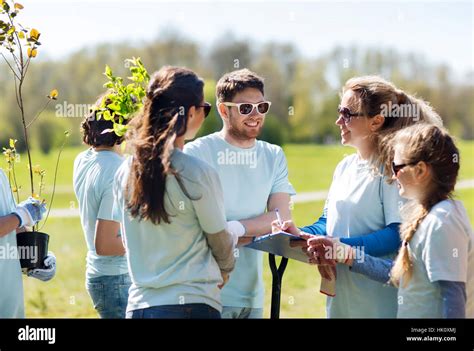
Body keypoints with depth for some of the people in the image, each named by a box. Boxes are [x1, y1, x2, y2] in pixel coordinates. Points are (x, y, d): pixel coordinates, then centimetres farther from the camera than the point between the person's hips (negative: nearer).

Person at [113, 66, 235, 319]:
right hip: (192, 305, -6)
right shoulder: (198, 174, -12)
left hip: (139, 305, 6)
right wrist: (223, 272, 21)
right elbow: (221, 242, 1)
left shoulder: (125, 172, 5)